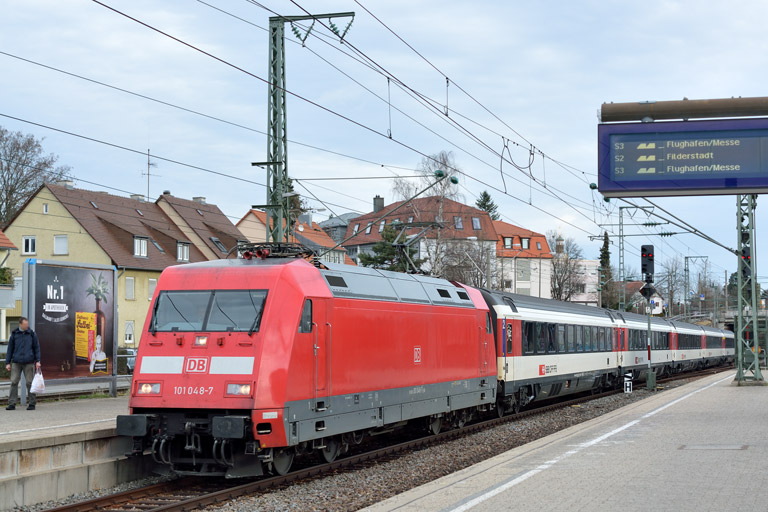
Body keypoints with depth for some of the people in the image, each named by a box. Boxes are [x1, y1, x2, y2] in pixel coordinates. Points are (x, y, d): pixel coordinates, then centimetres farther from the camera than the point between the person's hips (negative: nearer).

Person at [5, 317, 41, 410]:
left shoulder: (32, 334, 4)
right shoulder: (14, 334, 5)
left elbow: (37, 348, 7)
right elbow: (10, 349, 9)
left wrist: (38, 361, -2)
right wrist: (8, 362, 6)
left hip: (29, 363, -1)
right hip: (16, 363, 1)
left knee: (30, 383, 0)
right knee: (14, 382, -2)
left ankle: (32, 404, 7)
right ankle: (12, 404, 2)